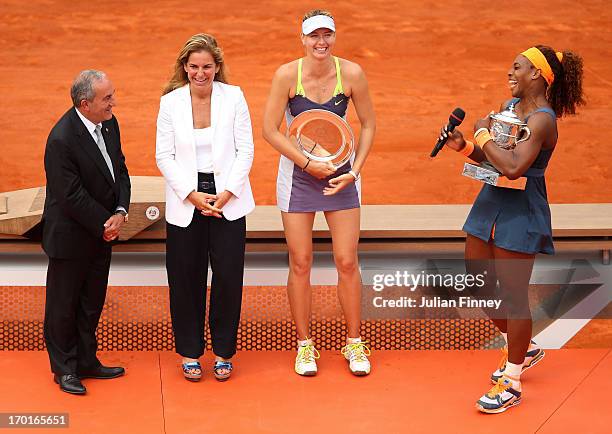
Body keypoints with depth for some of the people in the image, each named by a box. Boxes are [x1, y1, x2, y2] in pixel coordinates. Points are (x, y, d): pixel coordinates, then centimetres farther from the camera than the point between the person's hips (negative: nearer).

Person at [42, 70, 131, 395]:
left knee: (92, 303, 17)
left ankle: (86, 362, 31)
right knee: (64, 305, 9)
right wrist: (105, 225, -15)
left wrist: (120, 212, -9)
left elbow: (119, 170, 5)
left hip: (102, 231, 7)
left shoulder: (109, 124, -2)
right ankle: (64, 368, 24)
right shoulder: (62, 139, -26)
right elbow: (72, 197, -23)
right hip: (70, 236, -7)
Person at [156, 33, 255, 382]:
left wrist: (227, 193, -11)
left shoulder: (233, 97, -2)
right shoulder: (170, 102, -1)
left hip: (228, 198, 0)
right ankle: (190, 353, 19)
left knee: (229, 277, 1)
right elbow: (164, 156, -1)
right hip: (185, 202, 0)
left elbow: (246, 151, -2)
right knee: (186, 280, 5)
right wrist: (192, 194, -10)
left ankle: (224, 353, 16)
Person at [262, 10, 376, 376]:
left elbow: (369, 125, 2)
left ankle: (355, 344, 17)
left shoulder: (351, 74, -9)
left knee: (347, 262, 1)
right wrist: (308, 163, -13)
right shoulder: (287, 75, -12)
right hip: (297, 174, -1)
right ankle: (305, 346, 16)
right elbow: (270, 129, -9)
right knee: (301, 263, 2)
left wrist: (354, 171, -7)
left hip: (341, 173, 1)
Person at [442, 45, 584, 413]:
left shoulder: (542, 120, -19)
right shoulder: (509, 106, 9)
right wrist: (464, 146, -2)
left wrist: (483, 135, -19)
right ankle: (524, 349, 37)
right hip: (491, 203, 9)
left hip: (520, 215, -9)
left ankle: (512, 383, 13)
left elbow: (513, 167, -31)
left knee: (513, 295, -1)